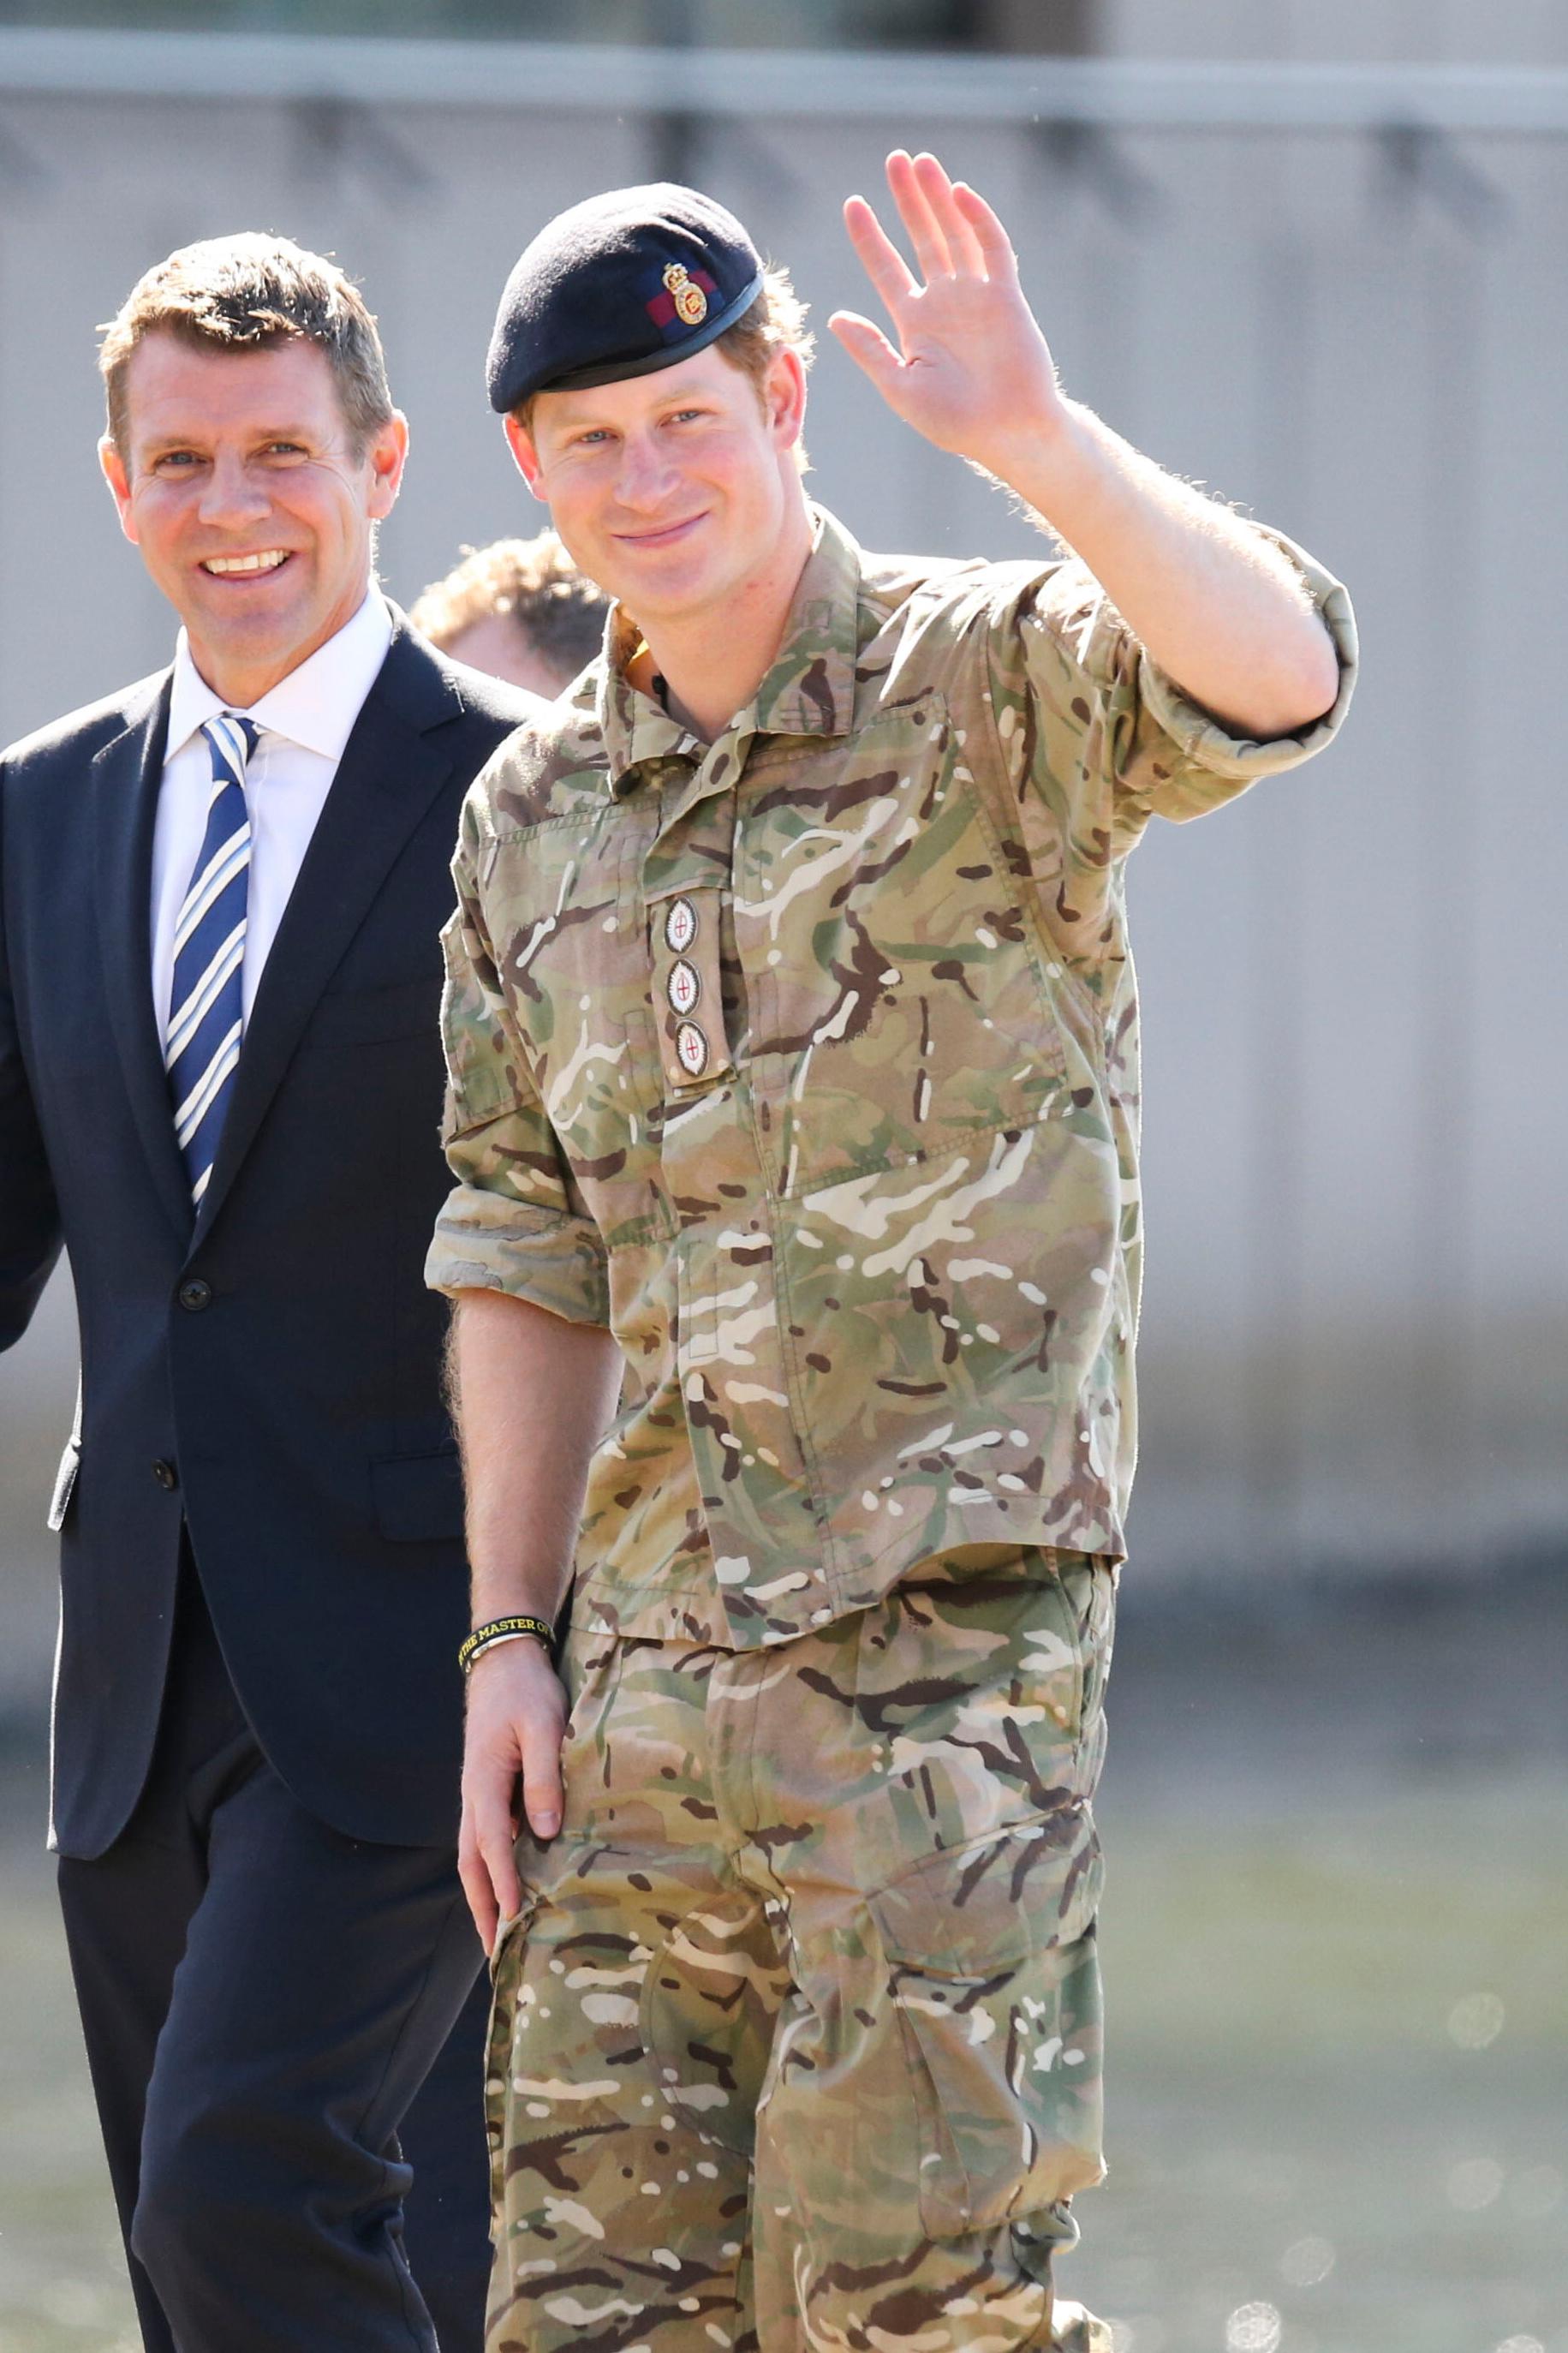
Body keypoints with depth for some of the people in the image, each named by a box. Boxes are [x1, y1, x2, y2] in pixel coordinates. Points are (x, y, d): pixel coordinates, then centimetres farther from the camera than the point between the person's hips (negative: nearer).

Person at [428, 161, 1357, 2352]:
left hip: (952, 1617, -6)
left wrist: (1031, 436, -40)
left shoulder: (991, 679, -5)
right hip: (654, 1655, 6)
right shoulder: (534, 818, 12)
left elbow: (1279, 677, -27)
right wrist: (508, 1644, 10)